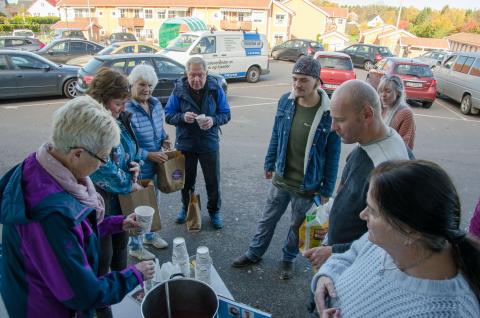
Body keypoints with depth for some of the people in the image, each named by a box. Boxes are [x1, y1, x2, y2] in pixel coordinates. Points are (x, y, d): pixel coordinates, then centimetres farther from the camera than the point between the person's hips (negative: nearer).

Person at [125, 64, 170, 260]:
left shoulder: (156, 104, 1)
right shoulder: (126, 110, -22)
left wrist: (164, 139, -3)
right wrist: (148, 155, -23)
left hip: (156, 165, 7)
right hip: (138, 169, -7)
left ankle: (150, 235, 46)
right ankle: (135, 247, 29)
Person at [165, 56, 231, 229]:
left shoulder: (215, 89, -9)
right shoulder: (179, 89, -9)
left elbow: (226, 114, -3)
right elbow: (168, 115, -5)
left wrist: (213, 120, -24)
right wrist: (182, 117, -25)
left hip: (209, 144, 0)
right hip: (185, 143, 1)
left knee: (213, 181, 11)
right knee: (186, 180, 17)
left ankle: (214, 211, 33)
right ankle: (186, 208, 42)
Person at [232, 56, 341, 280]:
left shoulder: (329, 112, -19)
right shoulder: (285, 101, -8)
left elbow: (333, 155, -11)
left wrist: (327, 190, -8)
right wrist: (269, 164, 11)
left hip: (307, 186, -3)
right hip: (281, 179, 3)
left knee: (298, 226, 18)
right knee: (267, 219, 19)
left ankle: (288, 259, 42)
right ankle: (254, 253, 41)